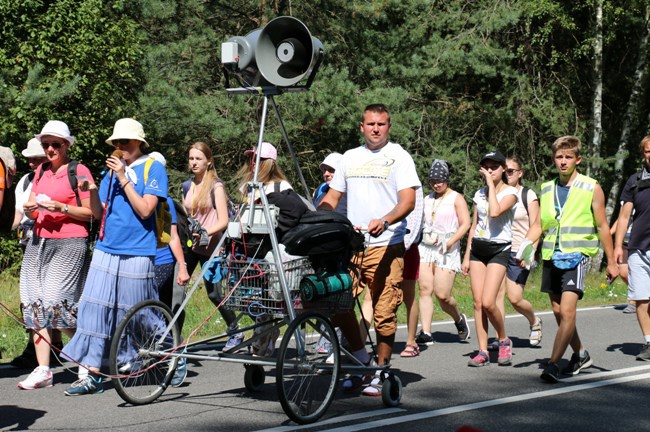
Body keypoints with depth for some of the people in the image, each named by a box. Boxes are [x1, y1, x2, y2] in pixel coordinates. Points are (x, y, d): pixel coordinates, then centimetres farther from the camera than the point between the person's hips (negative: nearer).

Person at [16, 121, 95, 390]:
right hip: (38, 242, 7)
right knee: (34, 305, -2)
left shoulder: (79, 171, -3)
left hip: (68, 243, -7)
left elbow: (92, 213, -6)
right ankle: (42, 370, 0)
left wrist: (62, 208, -17)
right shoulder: (41, 172, 17)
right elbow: (31, 211, 18)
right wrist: (30, 209, -5)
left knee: (57, 303, -13)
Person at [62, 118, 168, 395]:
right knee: (95, 308, -6)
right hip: (106, 250, 5)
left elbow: (145, 210, -12)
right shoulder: (113, 170, 15)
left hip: (137, 255, -5)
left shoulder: (153, 169, -1)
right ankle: (91, 375, -5)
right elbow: (99, 213, 14)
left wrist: (123, 179, -15)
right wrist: (91, 192, -5)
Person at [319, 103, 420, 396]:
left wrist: (384, 221, -26)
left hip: (386, 246, -5)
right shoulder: (350, 157, 17)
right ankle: (361, 358, 16)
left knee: (384, 312, -3)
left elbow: (408, 200, -8)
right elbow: (332, 197, 20)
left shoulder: (398, 157, 2)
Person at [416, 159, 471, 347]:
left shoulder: (456, 198, 2)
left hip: (446, 250, -5)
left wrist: (449, 242, -14)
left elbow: (465, 224, -6)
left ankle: (459, 319, 21)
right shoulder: (427, 199, 17)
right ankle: (425, 333, -8)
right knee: (425, 290, -7)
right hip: (426, 247, 5)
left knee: (442, 295, -9)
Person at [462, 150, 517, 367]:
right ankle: (483, 351, 3)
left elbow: (495, 211, -25)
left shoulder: (510, 192, -5)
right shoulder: (479, 194, 12)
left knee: (488, 302, -16)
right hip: (478, 248, 5)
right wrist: (467, 255, 12)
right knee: (478, 302, -1)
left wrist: (491, 183, -17)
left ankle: (503, 340, 9)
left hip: (499, 249, -5)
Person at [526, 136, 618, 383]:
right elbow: (538, 226, 13)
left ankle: (553, 365, -20)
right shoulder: (547, 189, 10)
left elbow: (602, 227, 3)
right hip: (551, 257, 5)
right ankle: (580, 354, 31)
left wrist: (611, 262, 5)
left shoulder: (591, 189, -1)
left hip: (576, 255, -5)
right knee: (558, 312, 11)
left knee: (567, 311, -18)